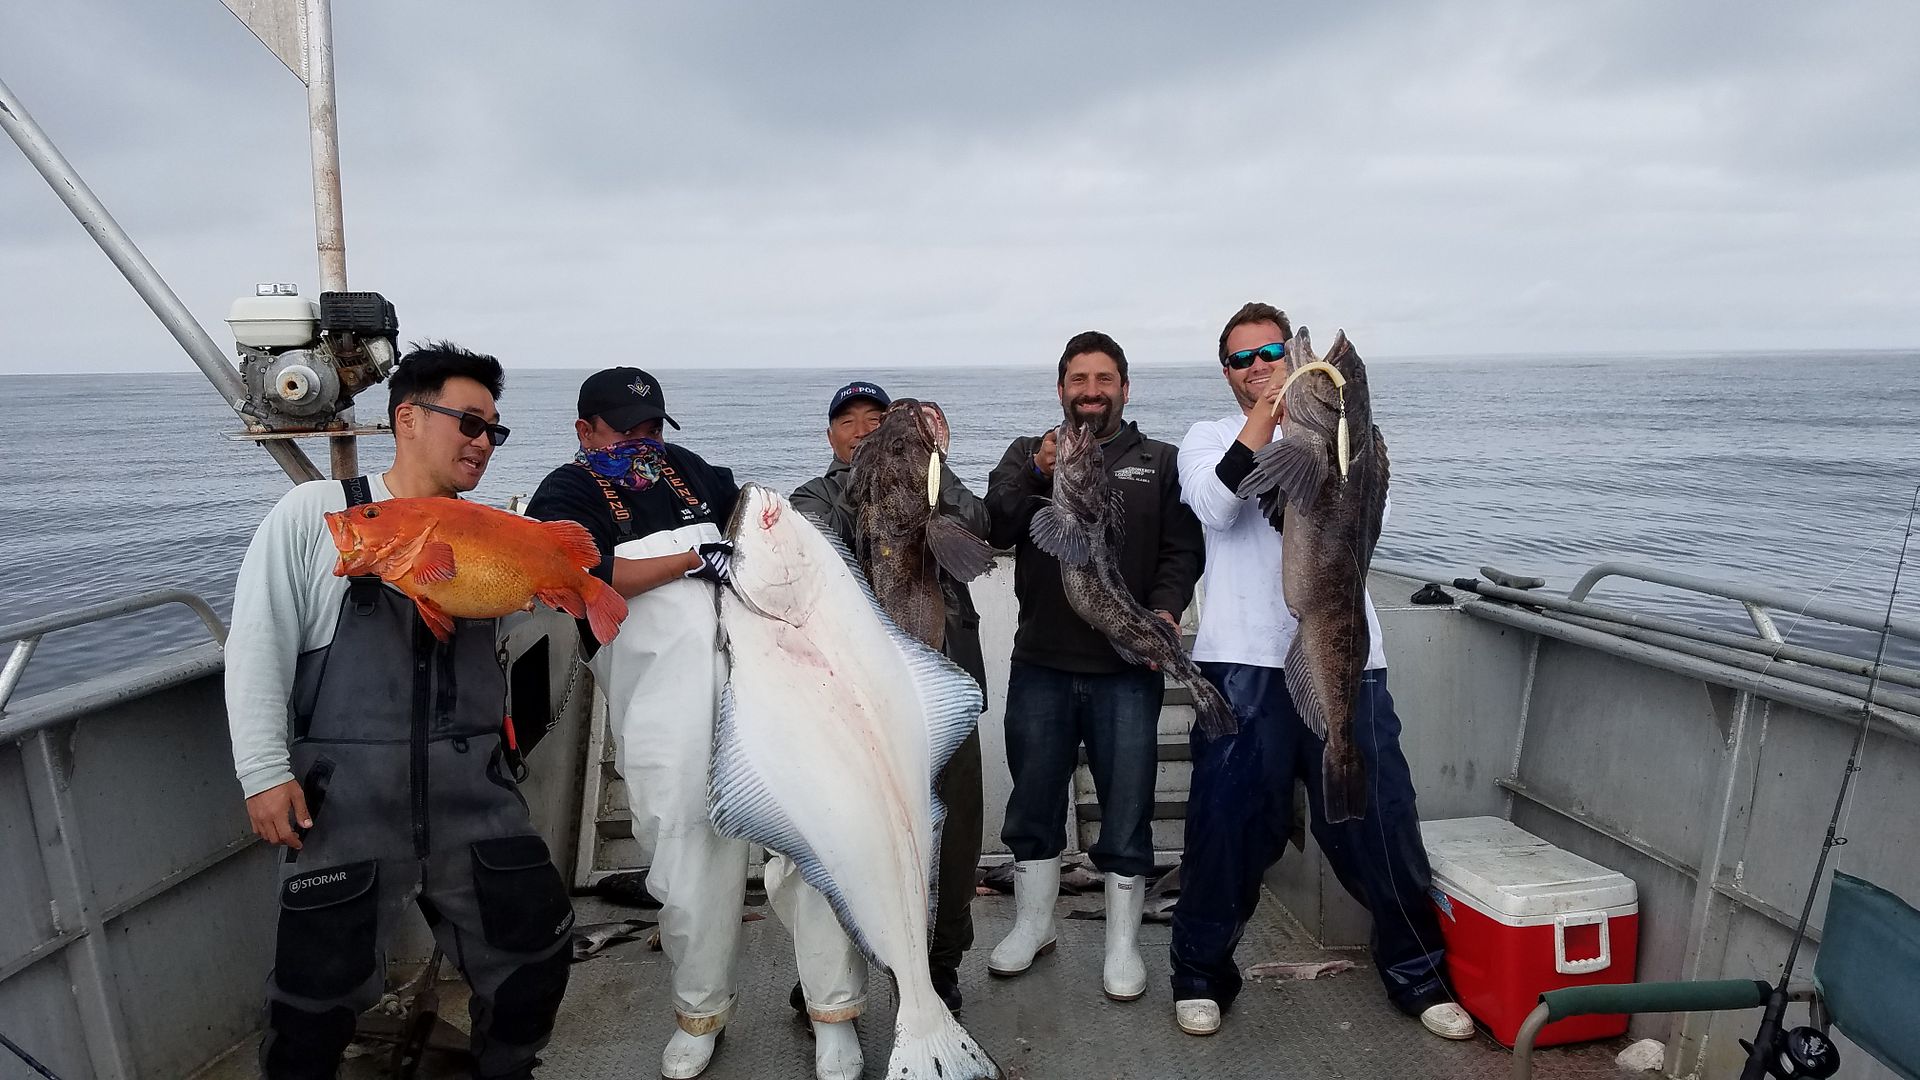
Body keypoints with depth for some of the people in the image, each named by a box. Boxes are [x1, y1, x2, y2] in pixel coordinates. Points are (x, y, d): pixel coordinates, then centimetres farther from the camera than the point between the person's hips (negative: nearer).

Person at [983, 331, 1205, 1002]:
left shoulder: (1159, 462, 7)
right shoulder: (1026, 455, 8)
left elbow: (1182, 550, 0)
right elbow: (995, 529, -7)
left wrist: (1166, 608, -18)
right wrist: (1038, 475, -22)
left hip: (1127, 669, -1)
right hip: (1040, 667, 2)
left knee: (1127, 810, 7)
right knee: (1034, 801, 15)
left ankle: (1122, 943, 26)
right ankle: (1033, 925, 35)